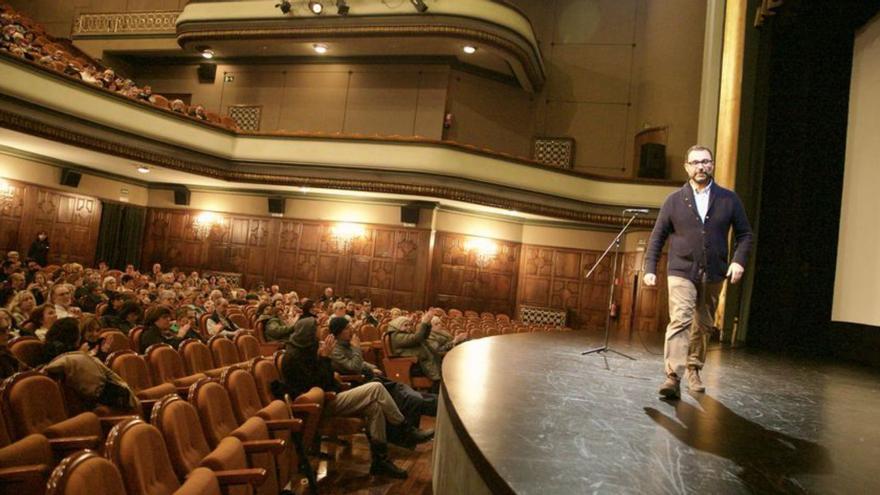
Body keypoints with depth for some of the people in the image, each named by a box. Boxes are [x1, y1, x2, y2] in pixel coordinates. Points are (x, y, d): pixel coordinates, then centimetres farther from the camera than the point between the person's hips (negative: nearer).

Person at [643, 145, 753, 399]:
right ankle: (673, 378, -20)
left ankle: (693, 370, 29)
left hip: (713, 275, 3)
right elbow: (657, 236, 6)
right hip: (681, 272, -2)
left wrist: (739, 260, -7)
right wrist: (650, 269, -1)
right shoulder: (674, 200, 4)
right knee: (680, 321, -17)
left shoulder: (729, 199, 7)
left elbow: (744, 234, 10)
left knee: (703, 325, 12)